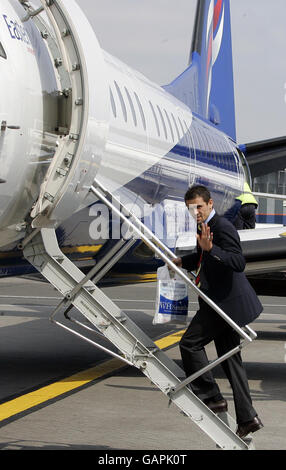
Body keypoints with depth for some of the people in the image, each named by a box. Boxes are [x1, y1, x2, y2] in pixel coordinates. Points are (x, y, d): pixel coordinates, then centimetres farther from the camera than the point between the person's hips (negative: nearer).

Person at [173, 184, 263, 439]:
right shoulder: (204, 227, 14)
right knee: (230, 358, 10)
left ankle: (211, 397, 1)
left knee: (190, 343, -7)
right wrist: (182, 261, 23)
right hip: (222, 303, 10)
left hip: (226, 301, -10)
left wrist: (210, 248, -35)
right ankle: (247, 418, 13)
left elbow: (239, 262, -26)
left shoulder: (222, 226, -15)